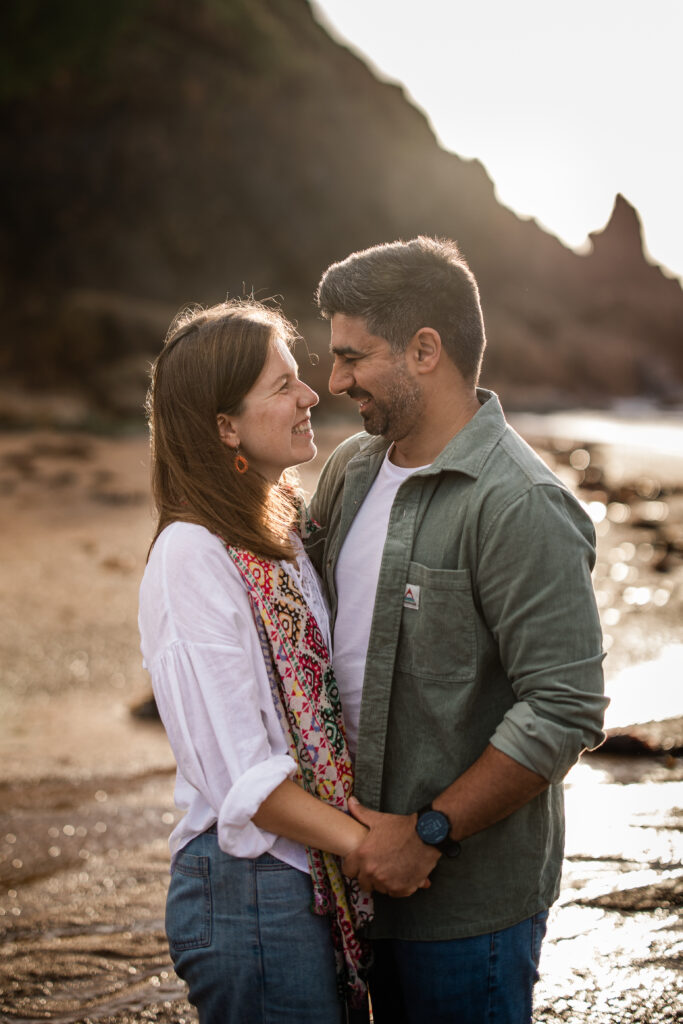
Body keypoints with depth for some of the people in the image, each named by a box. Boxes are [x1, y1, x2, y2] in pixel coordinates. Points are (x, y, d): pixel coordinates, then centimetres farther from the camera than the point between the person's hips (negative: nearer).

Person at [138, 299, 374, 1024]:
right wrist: (367, 843, -18)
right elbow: (240, 774, -20)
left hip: (319, 877, 8)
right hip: (250, 890, -8)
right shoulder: (192, 556, -18)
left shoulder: (281, 533, 9)